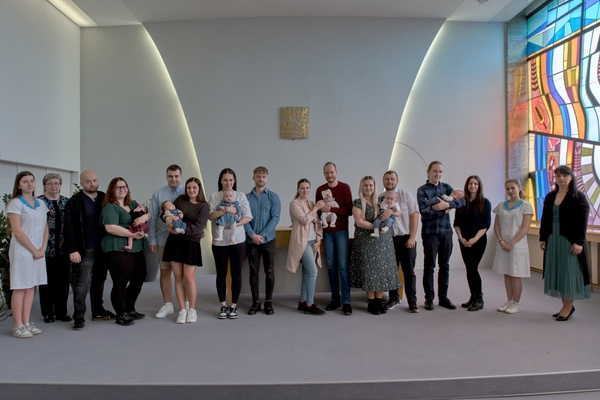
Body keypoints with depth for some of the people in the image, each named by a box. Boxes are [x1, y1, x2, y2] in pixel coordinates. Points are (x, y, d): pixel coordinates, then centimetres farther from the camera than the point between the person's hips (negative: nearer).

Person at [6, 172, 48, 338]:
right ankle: (18, 326, 4)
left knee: (31, 287, 8)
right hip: (22, 251, -6)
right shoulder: (15, 203, -6)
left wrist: (43, 248, -2)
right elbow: (17, 231, -13)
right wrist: (33, 250, -12)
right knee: (20, 288, -2)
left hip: (39, 251, 6)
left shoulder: (41, 204, 11)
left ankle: (26, 322, 15)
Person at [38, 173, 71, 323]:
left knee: (63, 280, 7)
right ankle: (48, 312, 18)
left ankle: (62, 311, 19)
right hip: (46, 248, -3)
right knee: (47, 281, 5)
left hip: (63, 248, 3)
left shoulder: (66, 201, 9)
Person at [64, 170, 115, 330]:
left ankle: (98, 311, 23)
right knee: (82, 283, -3)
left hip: (102, 248, 5)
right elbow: (69, 228, -10)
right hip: (85, 249, -5)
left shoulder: (104, 198, 10)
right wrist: (72, 250, -16)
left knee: (99, 280, 12)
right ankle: (79, 317, 4)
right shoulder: (75, 201, -5)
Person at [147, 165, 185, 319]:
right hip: (164, 239, 2)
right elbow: (152, 218, 2)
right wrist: (151, 240, -1)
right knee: (165, 272, 10)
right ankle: (168, 305, 23)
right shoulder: (158, 194, 2)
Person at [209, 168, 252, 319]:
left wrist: (235, 224, -17)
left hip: (237, 239, 0)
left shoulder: (241, 195, 3)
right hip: (219, 240, 1)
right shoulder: (214, 196, 4)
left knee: (236, 273, 5)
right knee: (221, 273, 7)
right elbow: (210, 216, -8)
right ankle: (223, 306, 19)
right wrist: (226, 210, -21)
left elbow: (248, 217, -3)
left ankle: (234, 306, 16)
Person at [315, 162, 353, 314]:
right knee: (331, 266, 4)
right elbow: (317, 210, 14)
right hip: (327, 232, 3)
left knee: (343, 266, -5)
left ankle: (346, 301, -2)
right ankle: (335, 299, 11)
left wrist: (331, 209, -20)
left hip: (341, 231, -3)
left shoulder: (345, 188, -1)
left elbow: (349, 210, -9)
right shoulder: (320, 190, 9)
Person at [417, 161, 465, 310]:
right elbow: (424, 210, -17)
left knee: (445, 266, 11)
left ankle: (443, 297, 22)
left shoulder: (446, 187, 9)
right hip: (430, 232, -4)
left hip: (446, 232, 4)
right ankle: (429, 298, 14)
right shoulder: (422, 190, -3)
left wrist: (447, 204, -21)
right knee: (429, 266, 4)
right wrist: (444, 209, -12)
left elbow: (462, 201, -6)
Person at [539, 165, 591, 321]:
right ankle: (566, 305, 19)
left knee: (569, 272, -2)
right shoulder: (550, 197, 11)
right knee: (556, 272, 8)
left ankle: (568, 307, 7)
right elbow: (545, 219, 12)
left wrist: (579, 242, -16)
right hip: (552, 240, 6)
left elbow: (583, 222, -9)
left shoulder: (579, 197, -4)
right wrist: (543, 238, 8)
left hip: (570, 241, -5)